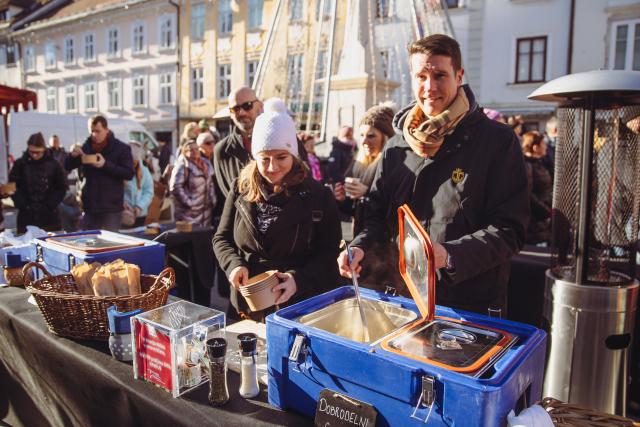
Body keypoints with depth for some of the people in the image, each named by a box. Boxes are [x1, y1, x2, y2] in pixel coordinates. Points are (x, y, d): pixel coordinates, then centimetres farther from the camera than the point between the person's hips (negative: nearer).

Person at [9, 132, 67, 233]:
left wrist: (50, 205, -8)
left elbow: (61, 188, 1)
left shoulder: (53, 164, -1)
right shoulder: (20, 164, 0)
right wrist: (22, 205, -10)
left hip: (49, 216, 0)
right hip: (26, 215, 0)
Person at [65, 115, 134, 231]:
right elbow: (67, 167, 10)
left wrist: (106, 164, -21)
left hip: (112, 207, -4)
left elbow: (129, 174, -10)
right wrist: (73, 155, -12)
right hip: (90, 206, 4)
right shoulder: (86, 146, 8)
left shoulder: (121, 148, -3)